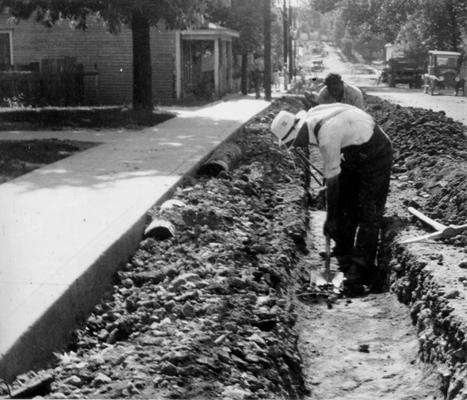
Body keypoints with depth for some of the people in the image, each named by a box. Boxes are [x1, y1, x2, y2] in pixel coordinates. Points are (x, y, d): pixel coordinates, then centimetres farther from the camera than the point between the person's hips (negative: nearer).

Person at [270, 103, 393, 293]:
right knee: (345, 208, 9)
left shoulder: (327, 135, -35)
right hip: (353, 156, 9)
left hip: (375, 157, -9)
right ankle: (344, 260, 20)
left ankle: (361, 270, -4)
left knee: (368, 216, -8)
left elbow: (332, 179, -27)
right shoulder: (310, 118, -8)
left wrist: (330, 218, -18)